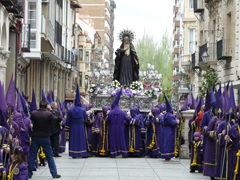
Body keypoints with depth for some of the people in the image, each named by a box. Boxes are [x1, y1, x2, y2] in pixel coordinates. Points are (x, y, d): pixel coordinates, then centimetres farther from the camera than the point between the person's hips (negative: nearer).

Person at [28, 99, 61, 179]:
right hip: (45, 138, -2)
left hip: (35, 137, 2)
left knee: (32, 155, 11)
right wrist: (49, 110, 7)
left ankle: (29, 173, 14)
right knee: (49, 156, 9)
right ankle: (54, 173, 12)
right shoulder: (49, 114, -17)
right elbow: (55, 119, 1)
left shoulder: (33, 113, -10)